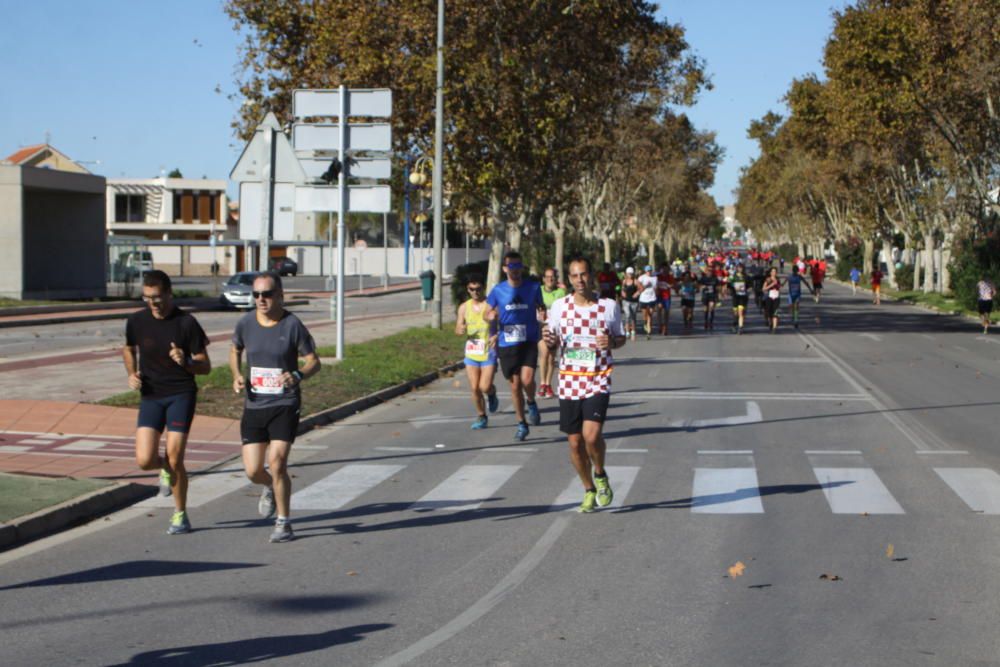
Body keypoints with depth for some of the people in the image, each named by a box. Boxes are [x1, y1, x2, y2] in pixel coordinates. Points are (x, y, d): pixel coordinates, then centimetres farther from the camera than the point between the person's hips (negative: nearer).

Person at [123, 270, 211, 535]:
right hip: (150, 396, 3)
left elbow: (205, 366, -4)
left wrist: (186, 362, -25)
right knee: (144, 460, -10)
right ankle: (166, 470, 29)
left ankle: (180, 515, 12)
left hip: (181, 394, -3)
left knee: (174, 458, -8)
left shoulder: (186, 323, -9)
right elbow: (129, 349, 22)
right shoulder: (136, 321, 1)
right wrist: (131, 374, 3)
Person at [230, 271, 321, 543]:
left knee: (277, 463, -14)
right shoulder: (245, 323, 0)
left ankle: (283, 523, 4)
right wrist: (237, 375, 1)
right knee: (252, 471, 1)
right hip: (254, 405, 3)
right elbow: (235, 350, 19)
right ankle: (270, 488, 39)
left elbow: (314, 361, -4)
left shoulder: (292, 325, -9)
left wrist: (297, 375, -25)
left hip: (285, 405, -3)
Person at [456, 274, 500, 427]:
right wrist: (460, 330, -15)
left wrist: (497, 336, -23)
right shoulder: (464, 307, 6)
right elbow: (458, 329, 9)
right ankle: (481, 417, 19)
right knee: (474, 388, 1)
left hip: (489, 352, -4)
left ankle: (492, 395, 26)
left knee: (485, 387, -10)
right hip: (471, 353, 4)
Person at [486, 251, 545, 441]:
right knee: (515, 385, 6)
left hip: (529, 341, -1)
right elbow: (488, 314, 9)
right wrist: (491, 316, -15)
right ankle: (521, 424, 22)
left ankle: (531, 402, 15)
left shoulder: (533, 287, -1)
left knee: (527, 379, -19)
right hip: (507, 343, 1)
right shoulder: (498, 290, 1)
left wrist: (542, 312, -11)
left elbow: (540, 307, 13)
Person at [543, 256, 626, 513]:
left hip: (598, 379, -2)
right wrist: (549, 340, -12)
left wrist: (612, 342, -12)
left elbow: (621, 337, 11)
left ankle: (600, 475, 10)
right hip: (569, 380, 2)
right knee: (574, 441, 6)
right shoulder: (559, 306, 2)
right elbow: (553, 343, 12)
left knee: (592, 434, -20)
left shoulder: (609, 306, -1)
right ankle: (589, 490, 27)